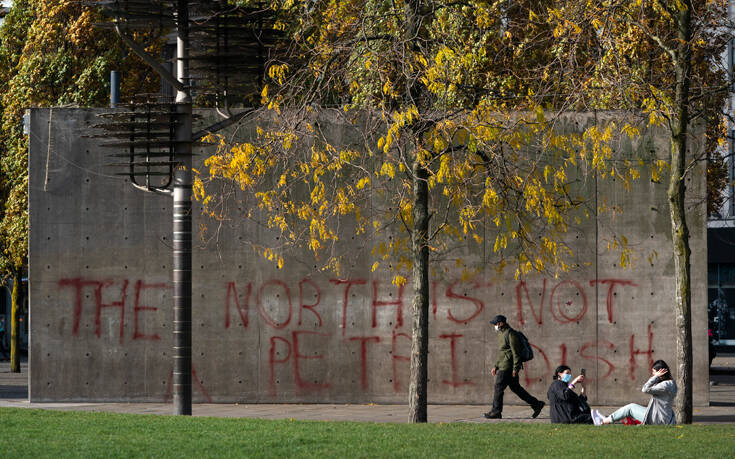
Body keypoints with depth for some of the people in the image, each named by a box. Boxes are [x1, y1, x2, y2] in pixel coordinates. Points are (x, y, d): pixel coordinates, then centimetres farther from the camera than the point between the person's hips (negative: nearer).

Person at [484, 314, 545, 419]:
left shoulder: (510, 334, -13)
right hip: (503, 366, 10)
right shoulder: (502, 334, 19)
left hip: (507, 367, -10)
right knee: (516, 388, 11)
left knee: (498, 387, -7)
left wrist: (515, 368, -21)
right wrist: (496, 366, 23)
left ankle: (496, 412, -2)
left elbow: (516, 352, -18)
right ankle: (536, 404, 15)